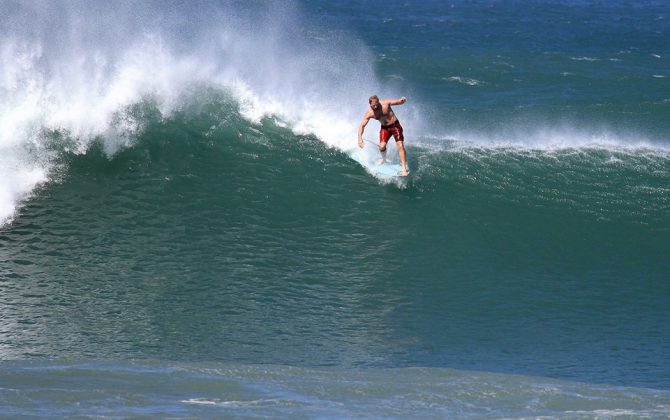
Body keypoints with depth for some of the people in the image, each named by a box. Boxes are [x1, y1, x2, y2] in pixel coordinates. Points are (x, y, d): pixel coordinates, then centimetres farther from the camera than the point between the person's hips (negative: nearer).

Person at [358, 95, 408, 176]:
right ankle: (383, 159, 22)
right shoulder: (369, 113, -13)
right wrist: (360, 138, -25)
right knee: (382, 146, -14)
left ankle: (404, 169, -15)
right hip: (385, 128, 3)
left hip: (395, 125, -3)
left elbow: (398, 102, -15)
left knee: (400, 145, -15)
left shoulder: (385, 104, -19)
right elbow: (362, 125, -11)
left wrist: (402, 100, -41)